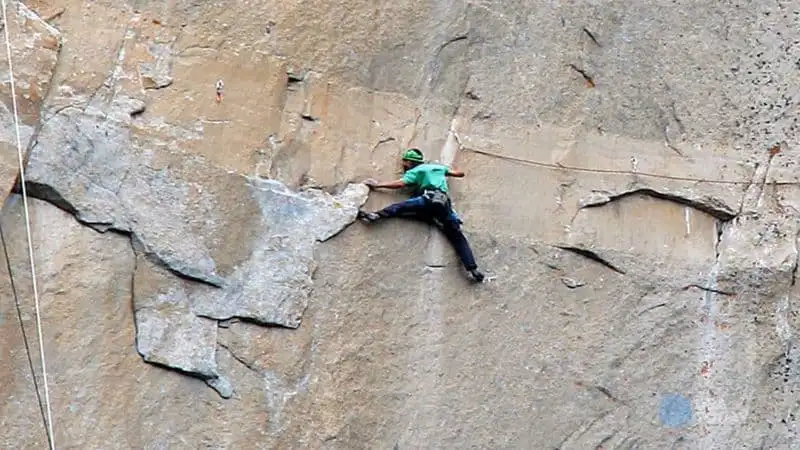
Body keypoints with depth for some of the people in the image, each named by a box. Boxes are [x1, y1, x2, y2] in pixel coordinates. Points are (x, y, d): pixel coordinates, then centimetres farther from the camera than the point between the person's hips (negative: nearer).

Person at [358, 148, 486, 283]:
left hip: (429, 199, -5)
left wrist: (376, 185, 10)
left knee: (399, 207, -3)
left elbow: (400, 184, 4)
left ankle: (375, 215, -29)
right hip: (445, 203, 5)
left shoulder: (416, 171, 17)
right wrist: (446, 171, 61)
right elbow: (460, 174, 40)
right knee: (457, 237, 2)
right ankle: (473, 269, -9)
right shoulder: (439, 167, 33)